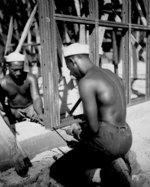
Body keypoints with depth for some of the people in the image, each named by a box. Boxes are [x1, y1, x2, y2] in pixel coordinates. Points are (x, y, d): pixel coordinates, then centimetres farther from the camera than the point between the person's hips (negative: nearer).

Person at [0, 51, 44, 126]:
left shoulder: (30, 78, -23)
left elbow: (36, 98, -33)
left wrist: (40, 114, -53)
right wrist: (13, 111, -25)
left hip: (30, 107, -1)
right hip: (13, 110, 1)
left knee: (44, 120, -24)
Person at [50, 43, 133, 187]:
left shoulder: (86, 81, -17)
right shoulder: (111, 74, 10)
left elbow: (93, 128, -19)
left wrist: (79, 135, 3)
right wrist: (84, 128, 15)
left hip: (108, 141, -8)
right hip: (126, 139, 9)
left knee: (56, 170, 8)